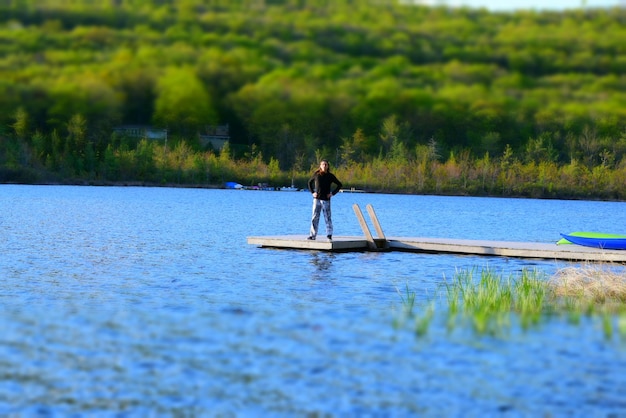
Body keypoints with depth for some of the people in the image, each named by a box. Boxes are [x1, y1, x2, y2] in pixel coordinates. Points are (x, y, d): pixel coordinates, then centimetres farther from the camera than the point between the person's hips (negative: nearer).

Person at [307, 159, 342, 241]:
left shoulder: (330, 176, 1)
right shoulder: (316, 174, 5)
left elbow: (339, 185, 7)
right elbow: (310, 183, 21)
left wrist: (332, 193, -2)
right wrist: (312, 192, 8)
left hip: (326, 199, -2)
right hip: (317, 199, 2)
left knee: (327, 217, -2)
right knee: (315, 217, 2)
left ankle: (329, 235, 0)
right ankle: (312, 235, 5)